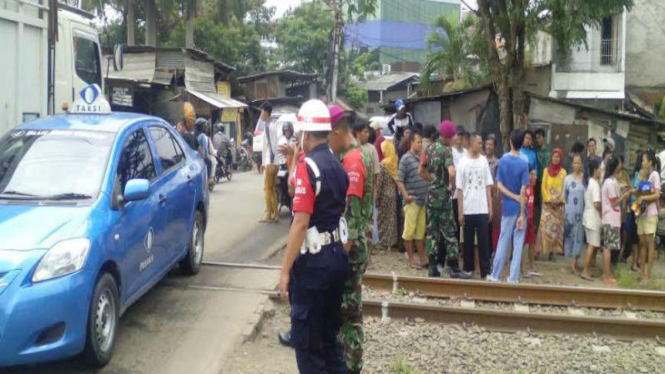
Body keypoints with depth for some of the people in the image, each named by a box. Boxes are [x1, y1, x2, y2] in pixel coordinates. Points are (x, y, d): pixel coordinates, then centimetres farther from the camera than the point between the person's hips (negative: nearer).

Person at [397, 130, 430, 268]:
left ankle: (423, 259, 17)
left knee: (421, 230, 10)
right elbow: (399, 180, -9)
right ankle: (411, 259, 8)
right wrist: (405, 195, -19)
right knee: (410, 230, 1)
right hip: (412, 200, -6)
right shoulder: (406, 159, -7)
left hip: (424, 200, 6)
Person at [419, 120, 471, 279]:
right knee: (449, 232, -1)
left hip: (431, 194, 7)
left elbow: (421, 171, 16)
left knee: (432, 231, 9)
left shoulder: (430, 148, 7)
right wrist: (451, 184, -14)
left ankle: (433, 267, 11)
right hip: (443, 195, -7)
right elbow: (452, 172, -31)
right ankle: (454, 269, 2)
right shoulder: (446, 150, -14)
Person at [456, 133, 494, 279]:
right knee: (468, 241, 8)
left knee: (484, 241, 0)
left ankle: (485, 271, 1)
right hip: (468, 209, -1)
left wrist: (490, 207, 2)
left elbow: (488, 186, 7)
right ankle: (468, 268, 18)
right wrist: (460, 212, -3)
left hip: (482, 209, 1)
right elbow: (460, 189, 0)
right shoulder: (463, 162, -1)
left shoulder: (484, 161, 4)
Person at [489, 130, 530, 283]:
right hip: (519, 208, -2)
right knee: (518, 244, 4)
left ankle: (495, 275, 13)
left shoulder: (502, 161, -2)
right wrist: (522, 214, -12)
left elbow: (499, 185, -4)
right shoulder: (523, 164, -11)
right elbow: (523, 191, -13)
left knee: (503, 242, 10)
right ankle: (513, 278, 5)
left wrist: (514, 197, -6)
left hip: (507, 207, 2)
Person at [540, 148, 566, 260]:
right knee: (546, 226, -8)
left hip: (559, 204, 0)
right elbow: (543, 187, 2)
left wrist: (559, 200, -12)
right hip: (547, 203, 0)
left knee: (557, 226, 0)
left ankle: (555, 249, 3)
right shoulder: (547, 170, 6)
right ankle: (547, 249, -8)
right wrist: (549, 199, -10)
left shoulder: (563, 172, 4)